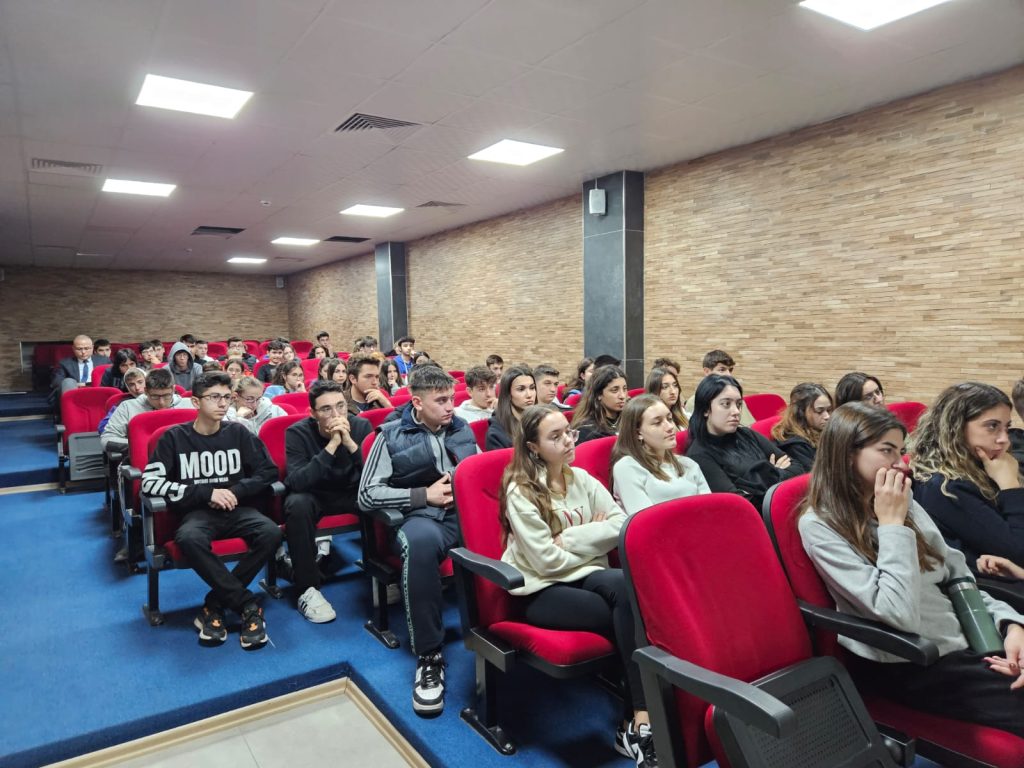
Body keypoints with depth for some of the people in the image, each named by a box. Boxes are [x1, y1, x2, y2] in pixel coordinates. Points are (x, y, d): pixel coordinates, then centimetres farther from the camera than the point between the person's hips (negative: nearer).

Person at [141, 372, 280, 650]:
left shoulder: (238, 433, 6)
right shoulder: (175, 437, 2)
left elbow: (268, 473, 7)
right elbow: (150, 481, -7)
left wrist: (235, 491, -10)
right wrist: (207, 492, -13)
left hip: (237, 510, 2)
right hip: (197, 512, -1)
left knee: (271, 532, -29)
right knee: (189, 538, -37)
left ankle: (216, 604, -13)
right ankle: (247, 605, -23)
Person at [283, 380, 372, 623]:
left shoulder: (362, 426, -11)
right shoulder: (297, 433, -16)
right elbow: (296, 482, -30)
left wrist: (350, 443, -31)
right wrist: (331, 445, -35)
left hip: (351, 495, 2)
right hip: (312, 496, -1)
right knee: (297, 503, -35)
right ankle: (307, 589, -23)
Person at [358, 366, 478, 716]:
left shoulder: (462, 430, 17)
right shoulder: (392, 436, 5)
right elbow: (367, 496, -2)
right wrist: (425, 495, -9)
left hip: (468, 514, 4)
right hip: (422, 517, -3)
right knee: (420, 540, -40)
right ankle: (429, 655, -26)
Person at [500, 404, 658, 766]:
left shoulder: (581, 479, 9)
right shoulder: (520, 492, -8)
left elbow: (622, 525, -2)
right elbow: (547, 560, -14)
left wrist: (570, 538, -12)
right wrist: (594, 538, -2)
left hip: (583, 575, 4)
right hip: (540, 590, -4)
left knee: (625, 586, -32)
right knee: (631, 615, -27)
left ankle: (638, 721, -28)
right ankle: (641, 718, -14)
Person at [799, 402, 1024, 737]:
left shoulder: (904, 502, 6)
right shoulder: (819, 526, -17)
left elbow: (959, 577, 12)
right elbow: (899, 613, -22)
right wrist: (892, 524, -19)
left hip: (964, 639, 7)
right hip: (907, 667, -7)